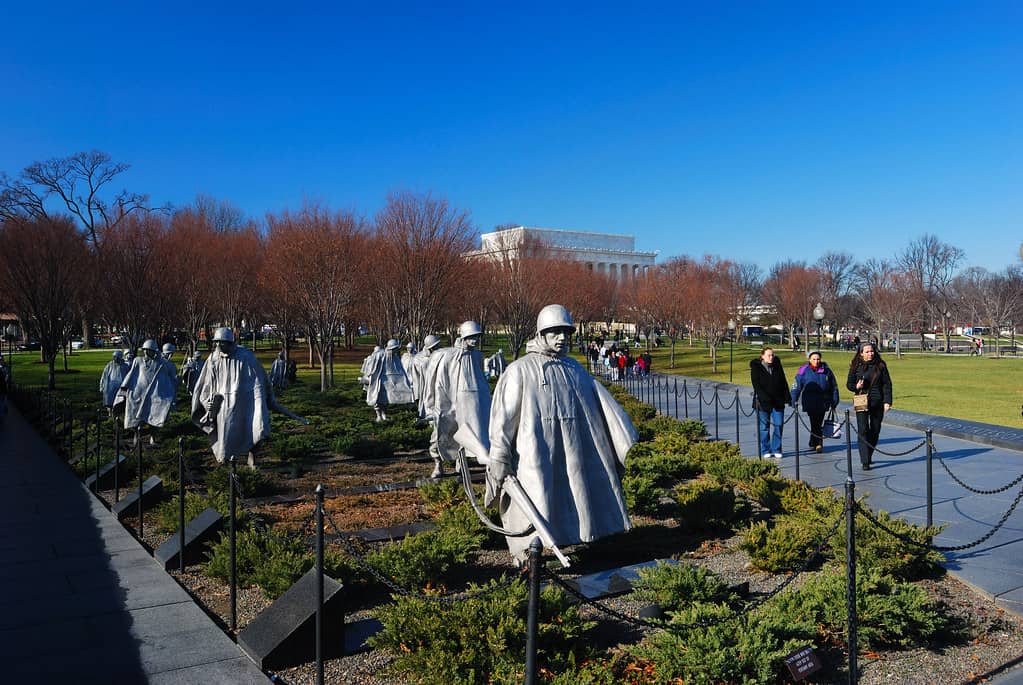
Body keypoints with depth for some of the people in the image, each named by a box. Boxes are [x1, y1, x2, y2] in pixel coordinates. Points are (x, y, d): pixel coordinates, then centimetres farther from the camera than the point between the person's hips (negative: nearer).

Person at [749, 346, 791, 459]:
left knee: (779, 425, 0)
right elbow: (756, 385, -10)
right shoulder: (756, 367, -3)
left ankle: (776, 450, 9)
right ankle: (766, 451, 11)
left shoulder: (777, 365, 9)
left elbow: (783, 382, 12)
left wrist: (787, 397, 4)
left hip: (778, 402, 3)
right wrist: (765, 398, -20)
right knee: (764, 427, 2)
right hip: (763, 402, -3)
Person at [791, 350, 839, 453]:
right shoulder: (804, 370, -1)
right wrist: (794, 401, -3)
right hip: (810, 402, -2)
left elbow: (834, 386, 14)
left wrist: (834, 401, 13)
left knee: (818, 423, 4)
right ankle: (818, 443, 1)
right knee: (815, 423, -6)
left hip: (823, 402, 2)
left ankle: (814, 443, 15)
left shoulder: (826, 370, 5)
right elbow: (796, 386, 1)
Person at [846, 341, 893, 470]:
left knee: (875, 431, 8)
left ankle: (868, 457, 26)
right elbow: (849, 383, 8)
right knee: (863, 431, -9)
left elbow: (887, 384, 4)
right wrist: (856, 387, -14)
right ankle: (865, 462, -8)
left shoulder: (880, 365, 3)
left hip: (877, 403, 2)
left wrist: (887, 401, -5)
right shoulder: (856, 366, 1)